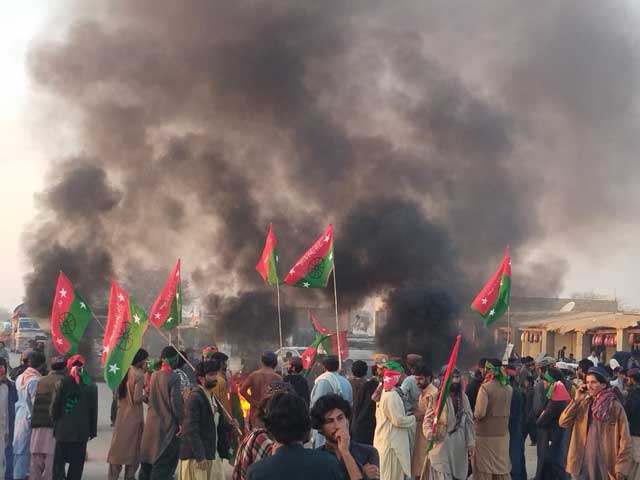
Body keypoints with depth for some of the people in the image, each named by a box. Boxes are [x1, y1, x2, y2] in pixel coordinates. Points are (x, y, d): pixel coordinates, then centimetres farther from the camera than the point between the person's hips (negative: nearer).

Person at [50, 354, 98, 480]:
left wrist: (55, 423, 11)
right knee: (77, 463, 6)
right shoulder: (90, 386, 0)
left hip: (63, 428, -1)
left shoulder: (62, 383, -4)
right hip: (82, 431, 1)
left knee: (59, 460, 5)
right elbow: (93, 410, 4)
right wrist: (93, 430, 10)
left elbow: (54, 407, -2)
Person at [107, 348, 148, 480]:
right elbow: (137, 399, -20)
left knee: (119, 447, 9)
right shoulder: (139, 375, -15)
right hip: (133, 416, -6)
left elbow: (117, 393, 13)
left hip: (122, 414, 6)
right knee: (133, 449, 6)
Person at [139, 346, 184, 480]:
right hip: (168, 424, -7)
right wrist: (180, 421, -10)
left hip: (152, 422, 7)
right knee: (164, 460, -1)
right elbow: (176, 401, -18)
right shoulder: (173, 377, -16)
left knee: (149, 456, 16)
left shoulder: (154, 375, 6)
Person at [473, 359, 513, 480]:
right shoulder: (508, 388, 4)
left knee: (484, 470, 2)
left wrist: (476, 415, 1)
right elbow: (508, 410, 10)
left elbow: (479, 413, -19)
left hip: (486, 434, -5)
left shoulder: (485, 387, -15)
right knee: (502, 466, 13)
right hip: (503, 433, 5)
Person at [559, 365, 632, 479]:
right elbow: (563, 422, -1)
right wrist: (576, 400, -8)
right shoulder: (583, 404, 7)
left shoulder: (615, 407, -6)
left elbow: (624, 440, -7)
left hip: (603, 465, -4)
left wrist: (621, 468, -13)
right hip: (580, 464, 4)